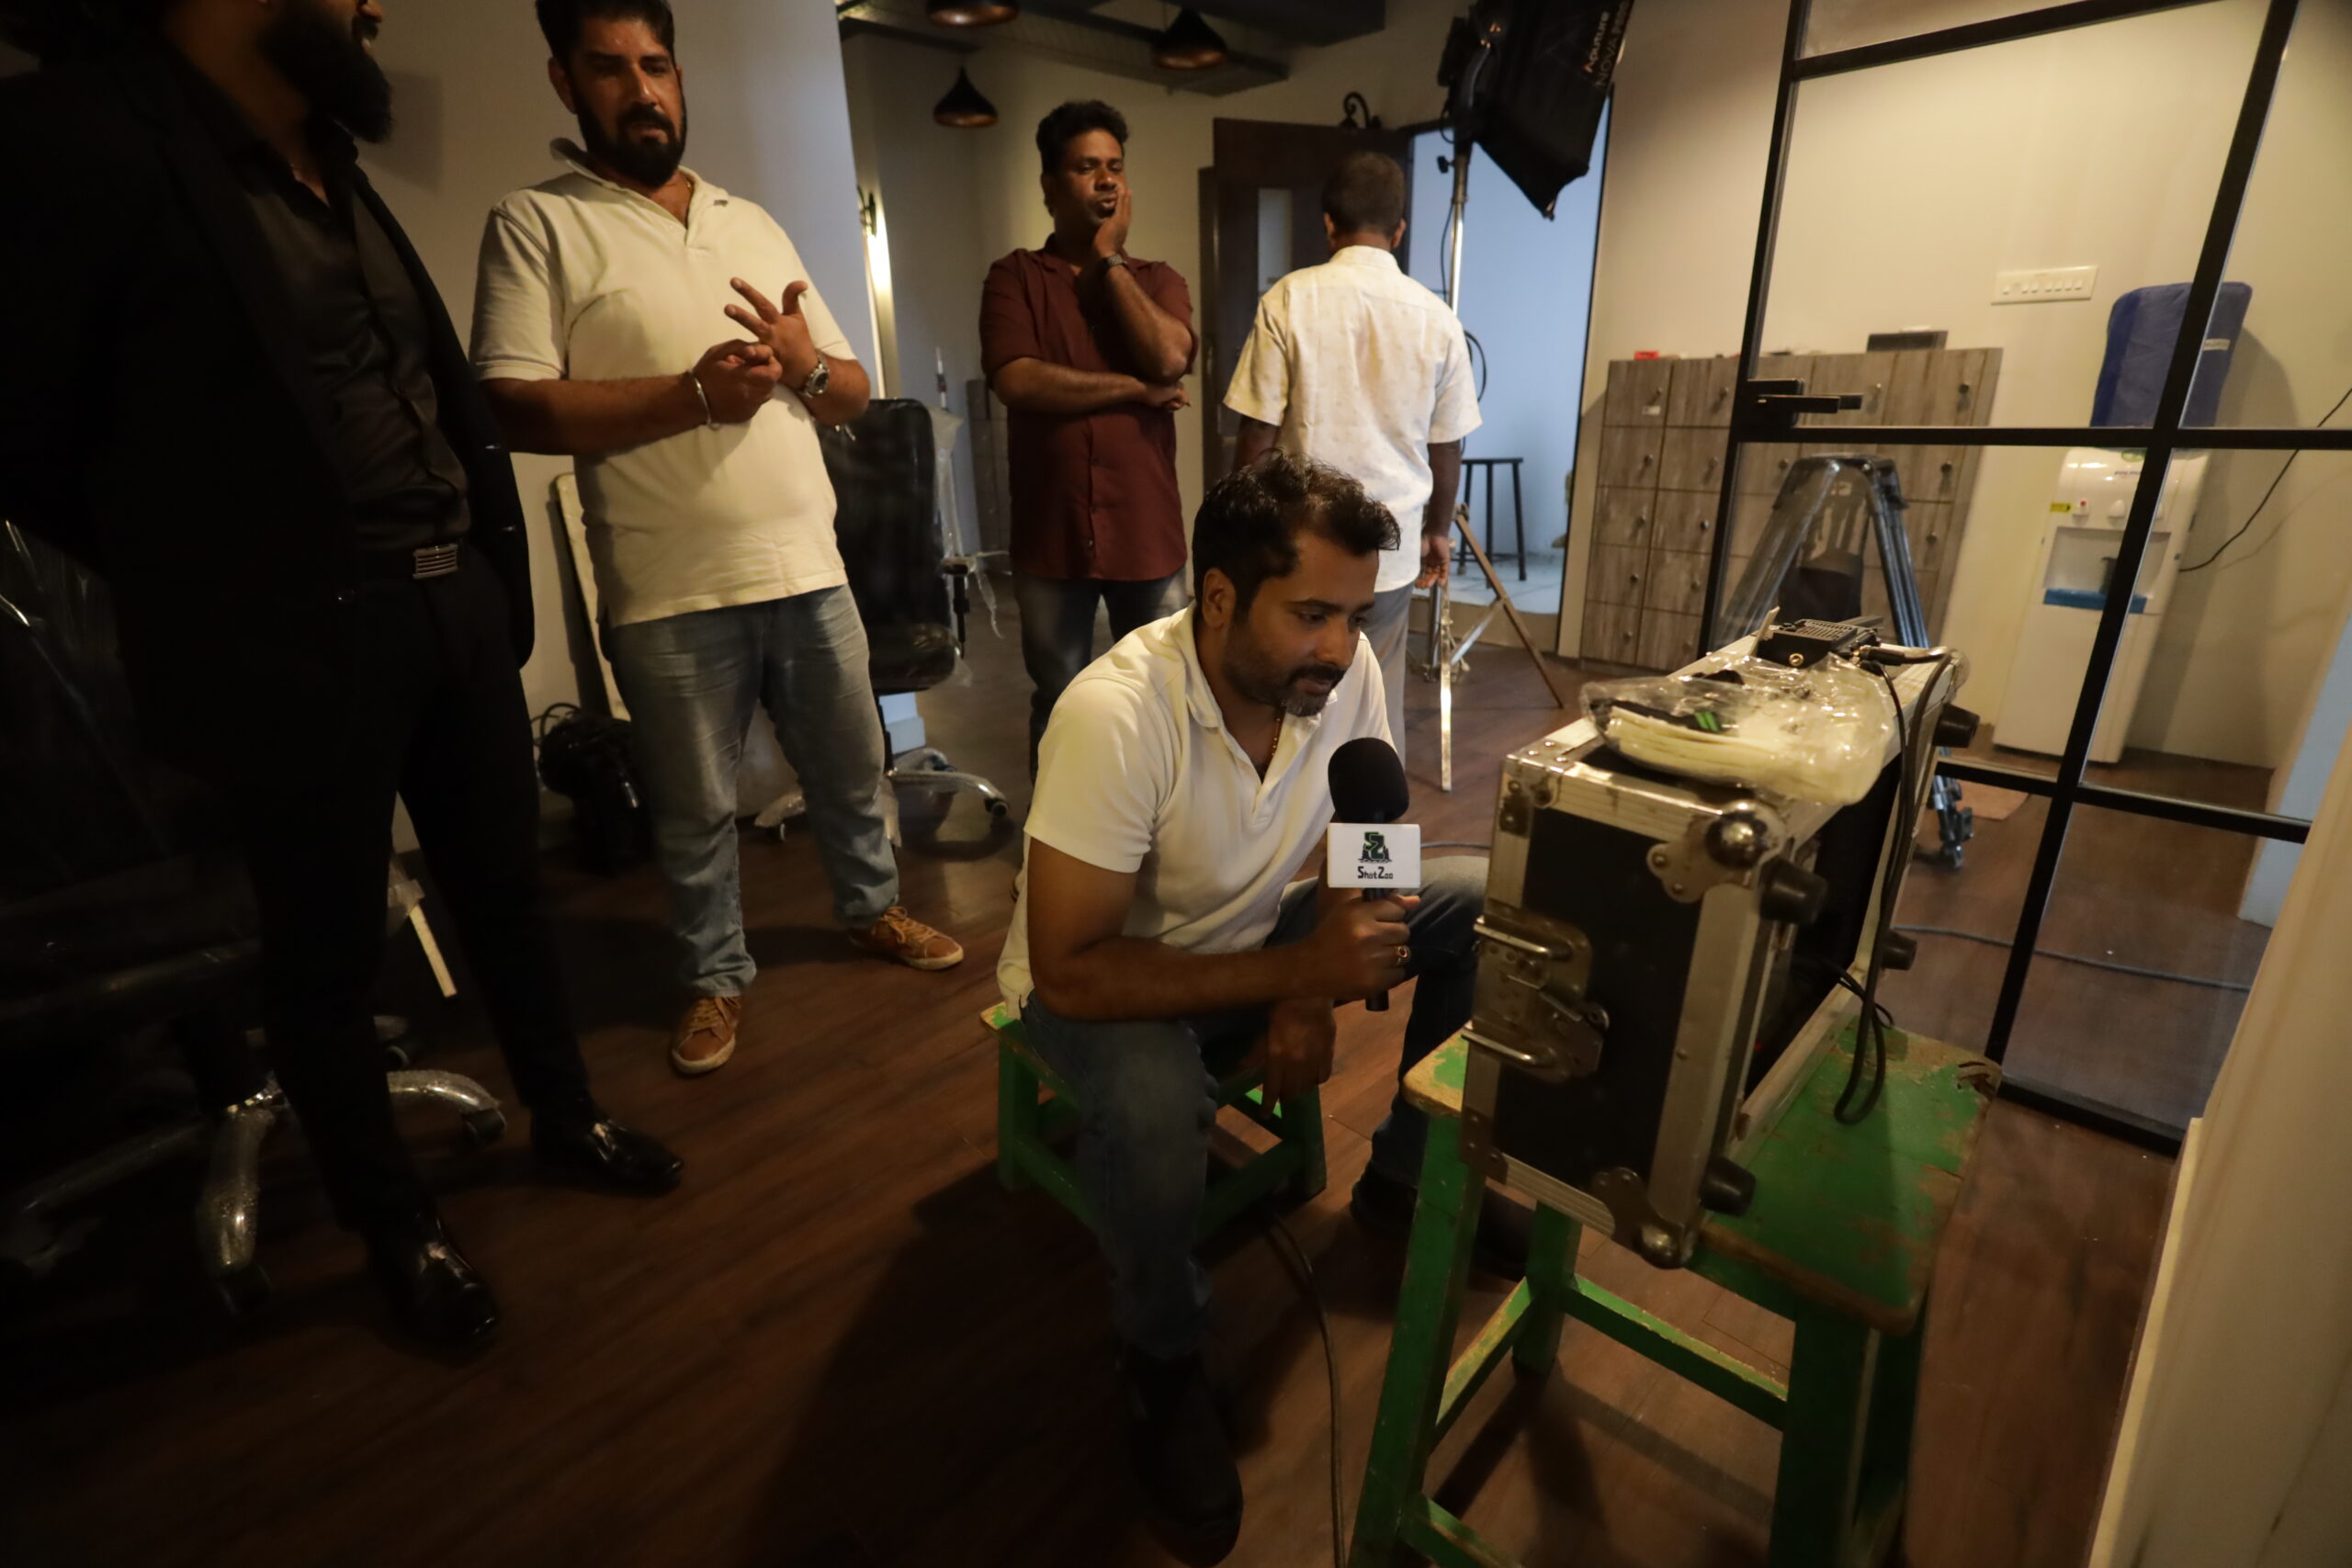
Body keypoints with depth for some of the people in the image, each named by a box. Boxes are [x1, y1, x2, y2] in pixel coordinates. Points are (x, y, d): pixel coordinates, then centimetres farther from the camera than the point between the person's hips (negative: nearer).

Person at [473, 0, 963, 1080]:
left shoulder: (754, 223, 15)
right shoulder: (536, 225, 0)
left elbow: (851, 393, 14)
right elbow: (515, 409, -11)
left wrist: (808, 364, -9)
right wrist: (692, 393, -19)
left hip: (808, 568, 4)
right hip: (669, 594, -4)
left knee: (852, 767, 16)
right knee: (694, 809, 9)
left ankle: (871, 909, 39)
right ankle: (715, 976, 29)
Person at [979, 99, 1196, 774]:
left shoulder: (1158, 279, 11)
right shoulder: (1015, 277, 4)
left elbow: (1168, 358, -10)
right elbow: (1017, 381, -13)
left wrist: (1110, 258, -3)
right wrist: (1134, 390, -9)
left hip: (1148, 532, 2)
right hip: (1052, 534, -1)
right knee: (1058, 705, 10)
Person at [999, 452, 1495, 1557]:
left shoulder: (1345, 670, -16)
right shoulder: (1117, 714, -33)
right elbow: (1069, 972, -31)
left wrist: (1312, 991, -17)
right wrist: (1298, 969, -34)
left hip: (1249, 939, 5)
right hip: (1107, 977, -5)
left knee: (1481, 903, -8)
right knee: (1153, 1121, -37)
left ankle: (1405, 1180, 15)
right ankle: (1163, 1361, 0)